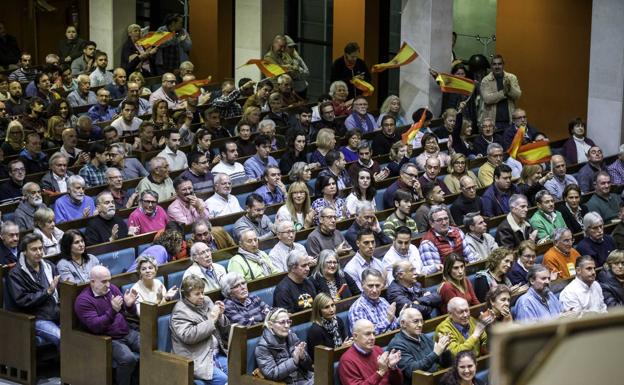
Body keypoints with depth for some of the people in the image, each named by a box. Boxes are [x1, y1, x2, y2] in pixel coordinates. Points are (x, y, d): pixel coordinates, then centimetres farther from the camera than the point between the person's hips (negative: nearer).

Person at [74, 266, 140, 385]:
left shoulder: (112, 288, 6)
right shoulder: (83, 300, -12)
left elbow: (128, 312, 11)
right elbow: (95, 326, -21)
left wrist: (129, 305, -14)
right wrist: (113, 311, -33)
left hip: (127, 333, 7)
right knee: (128, 358, -32)